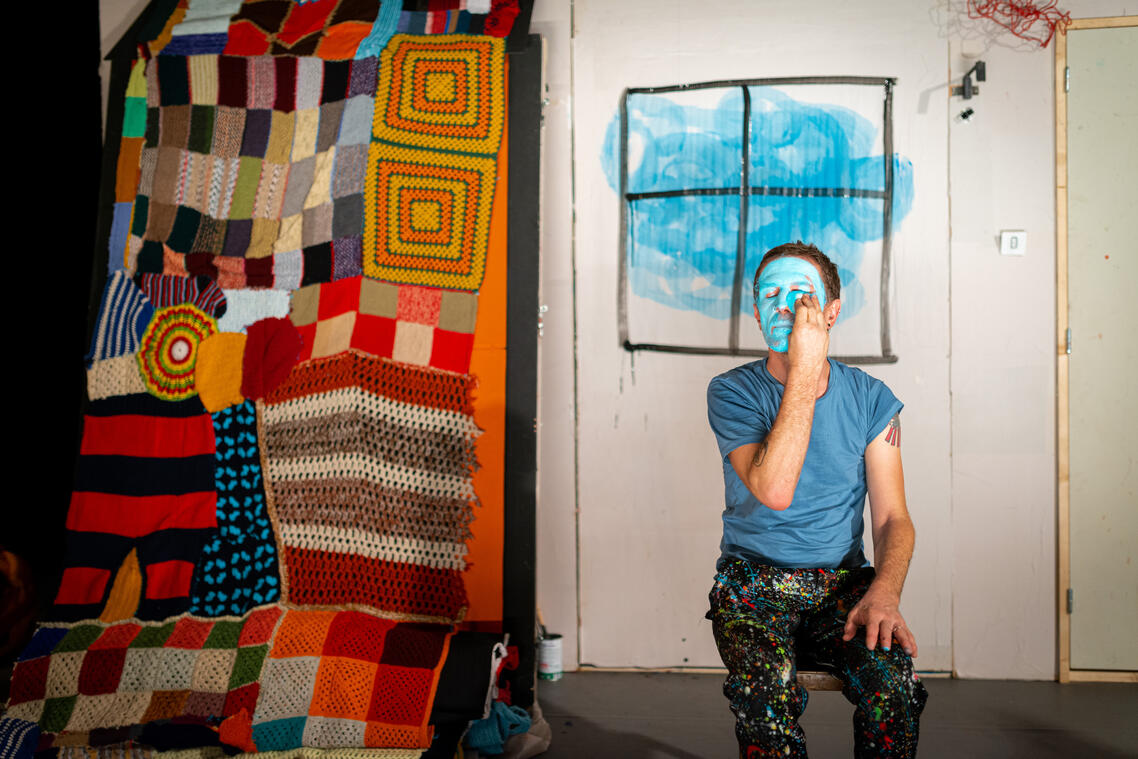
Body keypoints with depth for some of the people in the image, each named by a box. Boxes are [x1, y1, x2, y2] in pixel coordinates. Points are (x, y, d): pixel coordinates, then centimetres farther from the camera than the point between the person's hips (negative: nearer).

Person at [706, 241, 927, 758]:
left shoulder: (871, 399, 4)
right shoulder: (732, 391, -5)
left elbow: (892, 518, 1)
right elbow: (774, 491, -22)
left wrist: (884, 594, -21)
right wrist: (805, 372, -22)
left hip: (842, 581, 2)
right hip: (753, 584, -2)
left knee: (892, 677, -27)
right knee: (766, 687, -31)